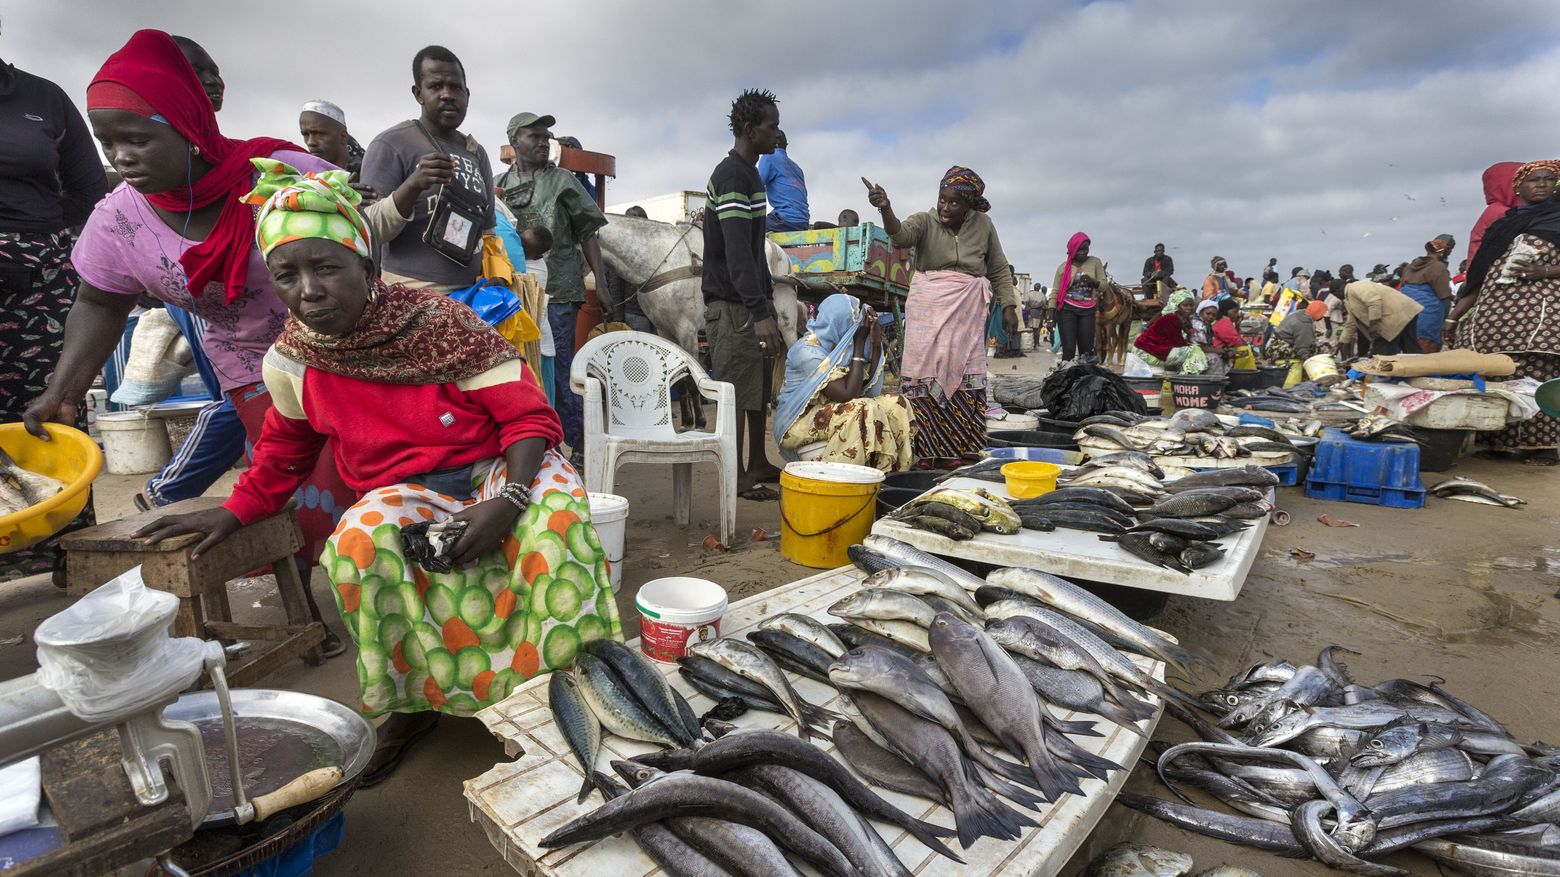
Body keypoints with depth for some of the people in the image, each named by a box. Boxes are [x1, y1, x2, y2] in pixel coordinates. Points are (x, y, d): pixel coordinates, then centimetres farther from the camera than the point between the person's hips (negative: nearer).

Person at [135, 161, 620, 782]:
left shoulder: (437, 322, -14)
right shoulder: (291, 362, -1)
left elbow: (528, 415, -15)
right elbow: (285, 448, 21)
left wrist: (507, 499, -28)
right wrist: (234, 511, 11)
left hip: (494, 472, -3)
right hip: (404, 494, 3)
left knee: (555, 502, -34)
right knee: (360, 543, -30)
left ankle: (573, 672, -16)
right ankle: (409, 702, -6)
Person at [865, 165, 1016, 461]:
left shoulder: (983, 225, 7)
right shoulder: (926, 221, -1)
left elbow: (999, 270, 14)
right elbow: (901, 235, -23)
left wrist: (1008, 306, 6)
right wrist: (885, 209, -40)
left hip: (967, 314, 2)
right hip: (928, 310, -2)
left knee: (965, 378, 2)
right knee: (926, 374, -5)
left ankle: (962, 451, 11)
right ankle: (922, 451, 1)